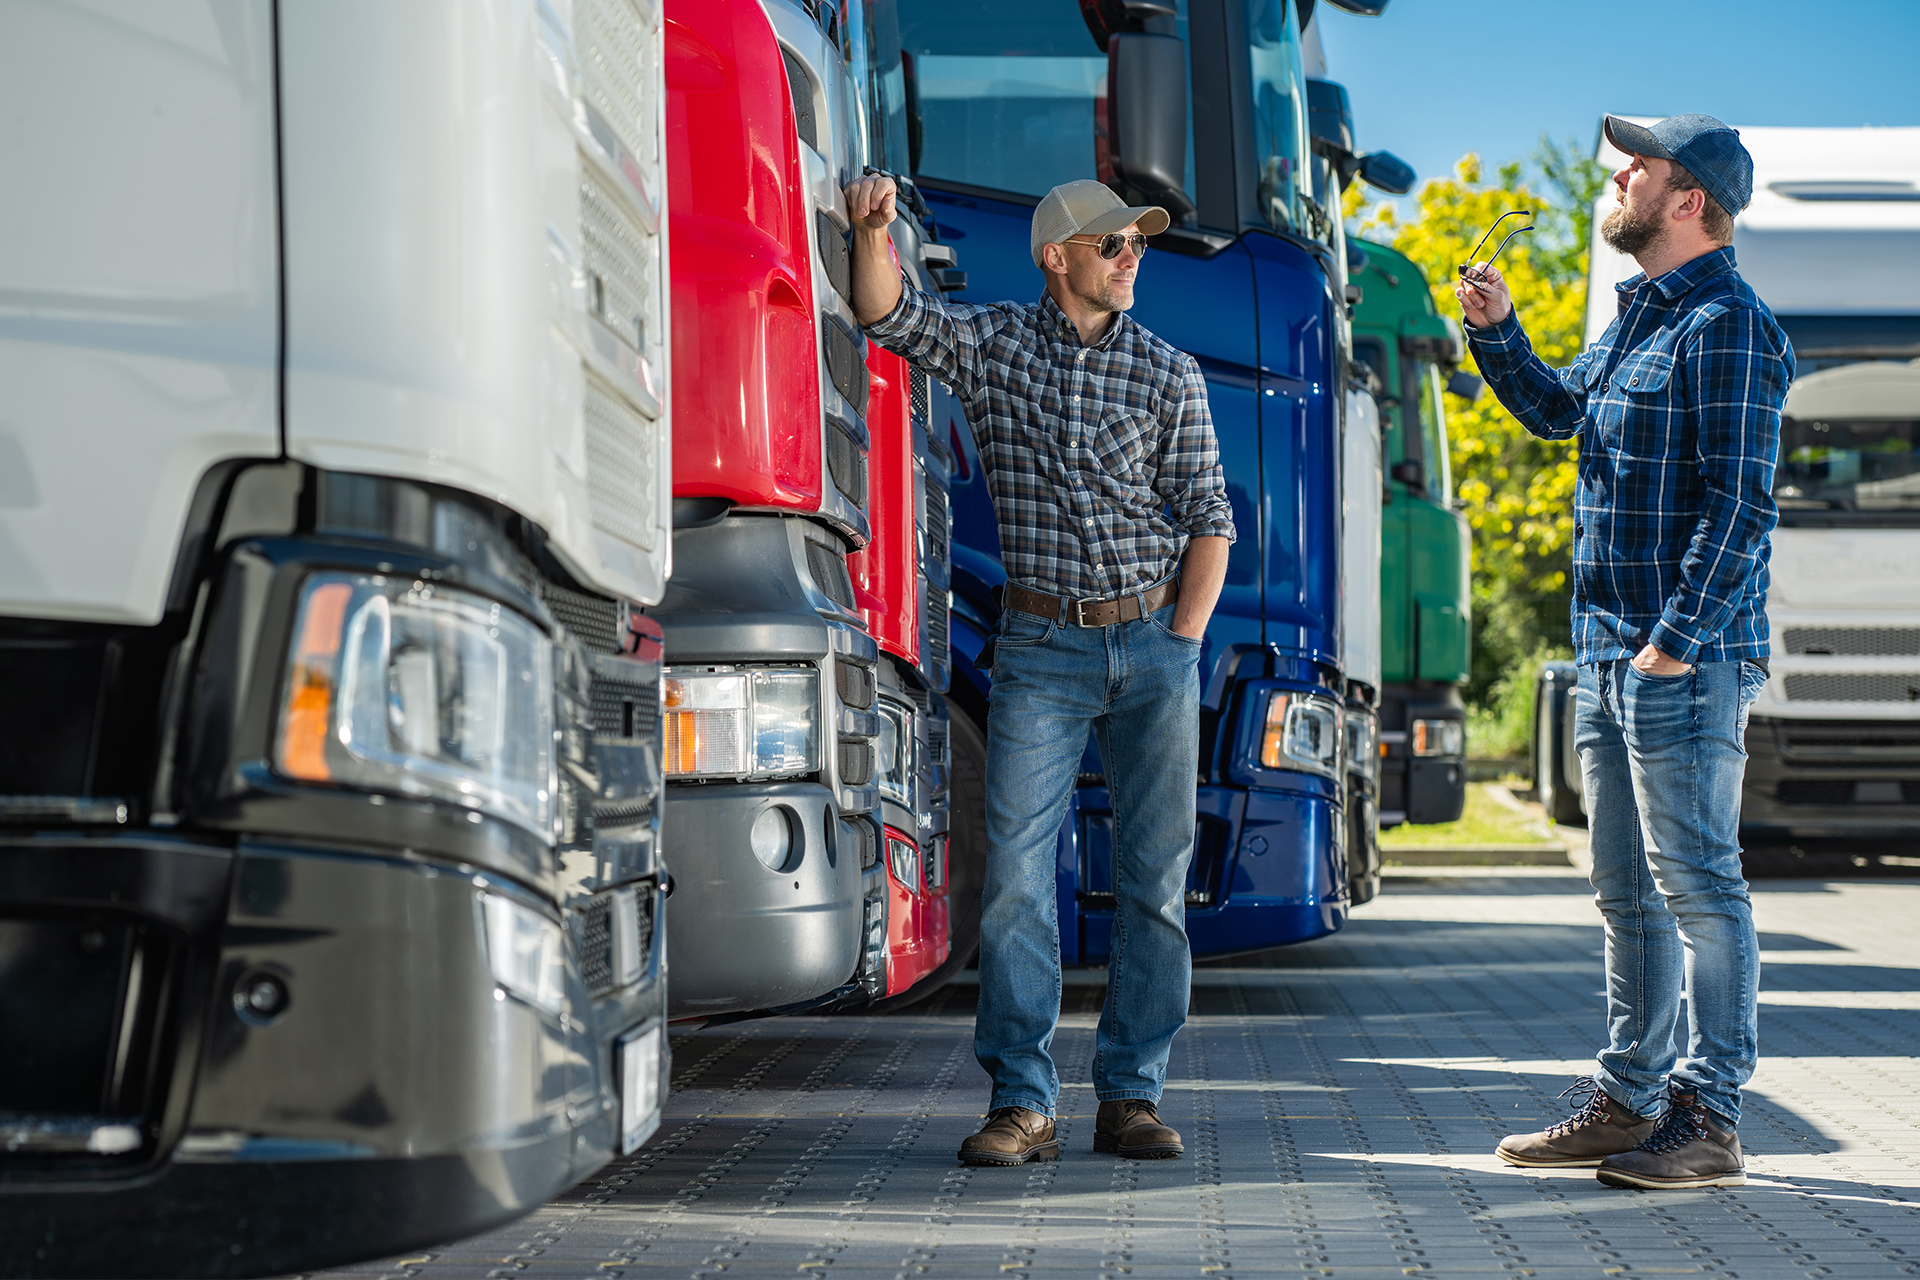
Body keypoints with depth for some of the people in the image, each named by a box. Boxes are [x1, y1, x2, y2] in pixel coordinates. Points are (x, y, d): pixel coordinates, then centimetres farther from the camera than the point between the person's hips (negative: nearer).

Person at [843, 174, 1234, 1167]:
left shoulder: (1168, 374, 4)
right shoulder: (992, 345, 4)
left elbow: (1208, 519, 4)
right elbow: (891, 315, -9)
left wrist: (1180, 645, -4)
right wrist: (873, 231, -29)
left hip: (1153, 644, 1)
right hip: (1041, 648, -1)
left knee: (1155, 877, 2)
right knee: (1015, 873, -7)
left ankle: (1132, 1095, 11)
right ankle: (1021, 1106, -3)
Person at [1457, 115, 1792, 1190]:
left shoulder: (1727, 325, -12)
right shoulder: (1641, 319, 17)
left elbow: (1741, 502, -18)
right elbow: (1555, 409, 33)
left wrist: (1678, 639, -21)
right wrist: (1497, 329, 16)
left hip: (1689, 662, -10)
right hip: (1612, 655, 10)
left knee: (1699, 886, -5)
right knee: (1630, 893, 14)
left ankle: (1709, 1121, -1)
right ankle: (1629, 1101, 22)